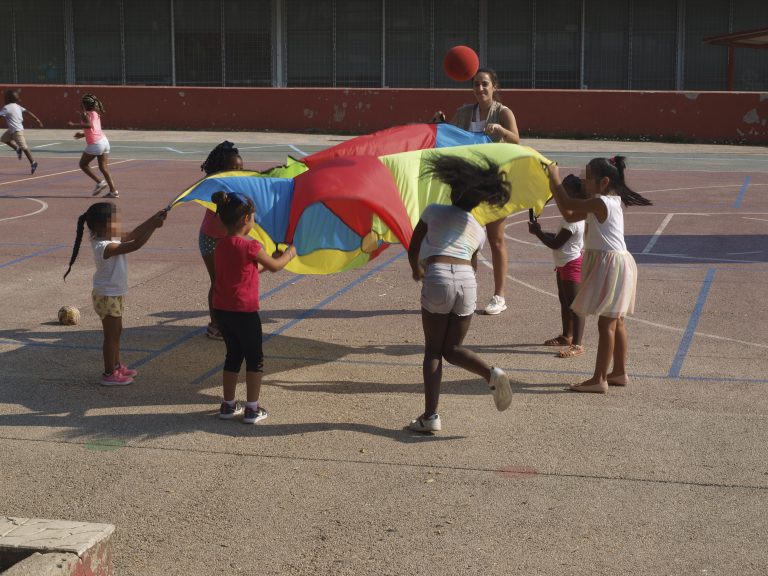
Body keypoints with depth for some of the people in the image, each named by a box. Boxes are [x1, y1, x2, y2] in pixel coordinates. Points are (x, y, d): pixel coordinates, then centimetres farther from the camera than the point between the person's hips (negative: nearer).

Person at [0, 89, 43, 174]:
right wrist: (37, 119, 4)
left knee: (24, 147, -6)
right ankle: (17, 149, 19)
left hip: (17, 130, -9)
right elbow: (28, 111, 4)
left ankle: (33, 163, -5)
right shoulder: (17, 106, 7)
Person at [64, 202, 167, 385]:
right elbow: (135, 245, -37)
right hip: (107, 296, -10)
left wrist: (153, 219, -4)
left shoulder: (112, 239, 0)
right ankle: (109, 374, 10)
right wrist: (154, 226, -34)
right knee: (111, 334, 0)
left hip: (115, 294, 10)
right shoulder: (104, 247, -29)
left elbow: (133, 234, 7)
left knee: (116, 331, 21)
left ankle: (116, 366, 36)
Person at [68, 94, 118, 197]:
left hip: (95, 144, -8)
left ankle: (99, 182, -1)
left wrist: (74, 125, -21)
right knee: (103, 168, 7)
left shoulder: (87, 114, -7)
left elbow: (89, 125, -27)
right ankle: (113, 191, -1)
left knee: (83, 164, 10)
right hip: (104, 141, 8)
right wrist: (83, 134, 28)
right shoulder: (96, 113, 17)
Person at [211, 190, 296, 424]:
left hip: (222, 310, 7)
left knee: (233, 356, 19)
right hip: (244, 311, -7)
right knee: (254, 359, 7)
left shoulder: (221, 245, 6)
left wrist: (268, 261, 26)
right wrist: (289, 253, 17)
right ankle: (252, 409, 8)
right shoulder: (250, 247, -16)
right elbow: (275, 266, -2)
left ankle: (228, 405, 24)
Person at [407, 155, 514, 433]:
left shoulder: (434, 211, 11)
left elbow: (413, 250, 16)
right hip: (467, 281, 3)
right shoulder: (478, 229, 20)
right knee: (453, 348, 16)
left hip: (437, 278, -3)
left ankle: (430, 415, -1)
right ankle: (491, 373, -11)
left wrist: (417, 271, 35)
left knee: (433, 350, 5)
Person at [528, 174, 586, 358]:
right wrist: (540, 232, 5)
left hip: (571, 265, -11)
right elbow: (560, 238, 15)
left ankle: (577, 345, -9)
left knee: (574, 305, -9)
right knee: (565, 302, 22)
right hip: (564, 264, 11)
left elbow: (555, 244, -22)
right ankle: (566, 336, 36)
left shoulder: (572, 219, -24)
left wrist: (537, 232, -12)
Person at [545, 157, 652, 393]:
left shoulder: (601, 203, -18)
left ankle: (599, 379, -4)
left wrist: (555, 179, -6)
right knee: (615, 322, 15)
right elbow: (570, 215, 15)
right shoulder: (608, 202, 12)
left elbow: (568, 204, -19)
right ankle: (619, 372, 24)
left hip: (611, 265, -10)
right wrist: (554, 188, 11)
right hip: (611, 263, 10)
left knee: (606, 323, -7)